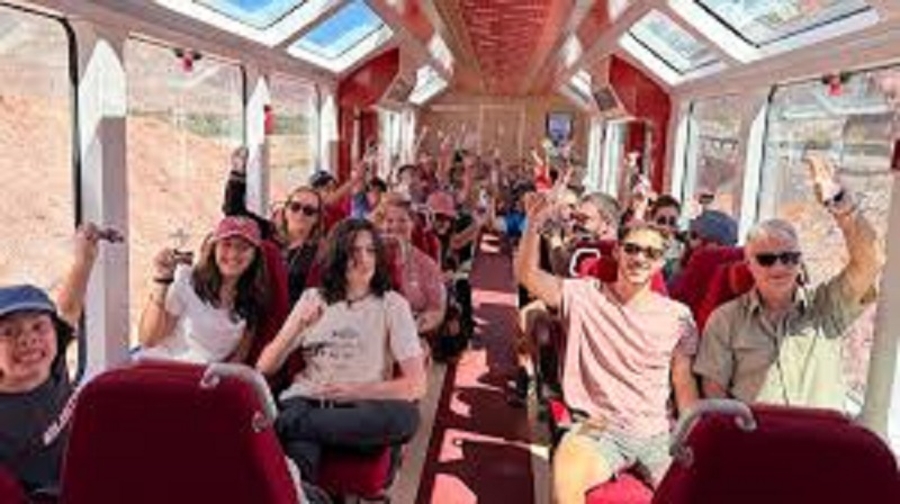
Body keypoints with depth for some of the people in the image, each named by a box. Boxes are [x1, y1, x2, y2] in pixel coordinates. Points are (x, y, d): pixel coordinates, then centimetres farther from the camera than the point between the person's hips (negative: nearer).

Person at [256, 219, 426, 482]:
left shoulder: (392, 305, 6)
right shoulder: (312, 299, 14)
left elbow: (416, 385, -1)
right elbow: (264, 368, 7)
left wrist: (356, 391, -12)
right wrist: (297, 327, -9)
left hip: (361, 407, 2)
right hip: (305, 401, -2)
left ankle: (285, 424, -27)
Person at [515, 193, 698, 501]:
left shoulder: (677, 316, 7)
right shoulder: (584, 296, 2)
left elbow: (684, 383, 9)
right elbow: (526, 275, -7)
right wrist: (534, 225, -23)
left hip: (658, 433, 3)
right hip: (598, 428, -2)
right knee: (566, 479, -32)